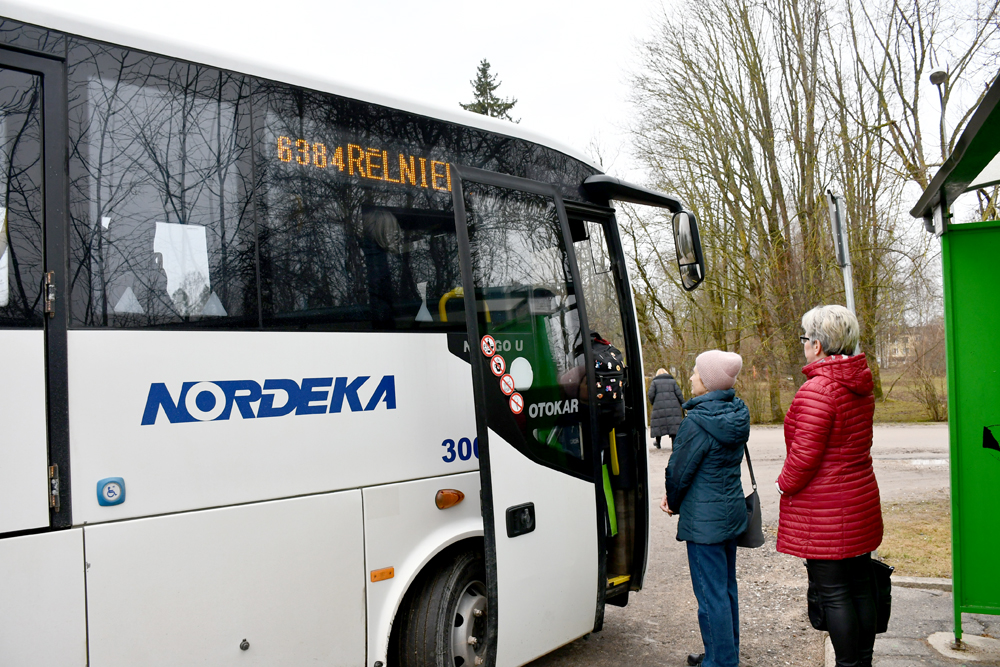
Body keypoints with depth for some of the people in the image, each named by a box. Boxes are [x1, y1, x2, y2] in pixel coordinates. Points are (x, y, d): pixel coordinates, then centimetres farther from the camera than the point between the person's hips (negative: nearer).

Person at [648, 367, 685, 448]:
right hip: (673, 407, 1)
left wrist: (652, 403, 16)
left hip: (659, 406, -1)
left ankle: (658, 443, 21)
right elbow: (679, 394, 5)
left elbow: (650, 394, -2)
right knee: (674, 425, -2)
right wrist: (683, 405, 11)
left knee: (658, 424, 10)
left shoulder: (654, 382, 9)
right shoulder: (672, 381, 13)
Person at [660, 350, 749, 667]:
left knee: (711, 593, 1)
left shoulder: (697, 423, -22)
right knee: (726, 587, 19)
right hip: (732, 510, 9)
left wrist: (673, 504, 6)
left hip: (704, 517, -9)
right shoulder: (736, 414, 4)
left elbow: (679, 471, -14)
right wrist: (674, 498, 8)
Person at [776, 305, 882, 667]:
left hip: (825, 513, -9)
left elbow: (804, 454, -22)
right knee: (859, 586, 17)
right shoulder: (861, 387, 7)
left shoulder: (817, 390, -21)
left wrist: (786, 485, -4)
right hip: (861, 504, 9)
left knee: (833, 593, 1)